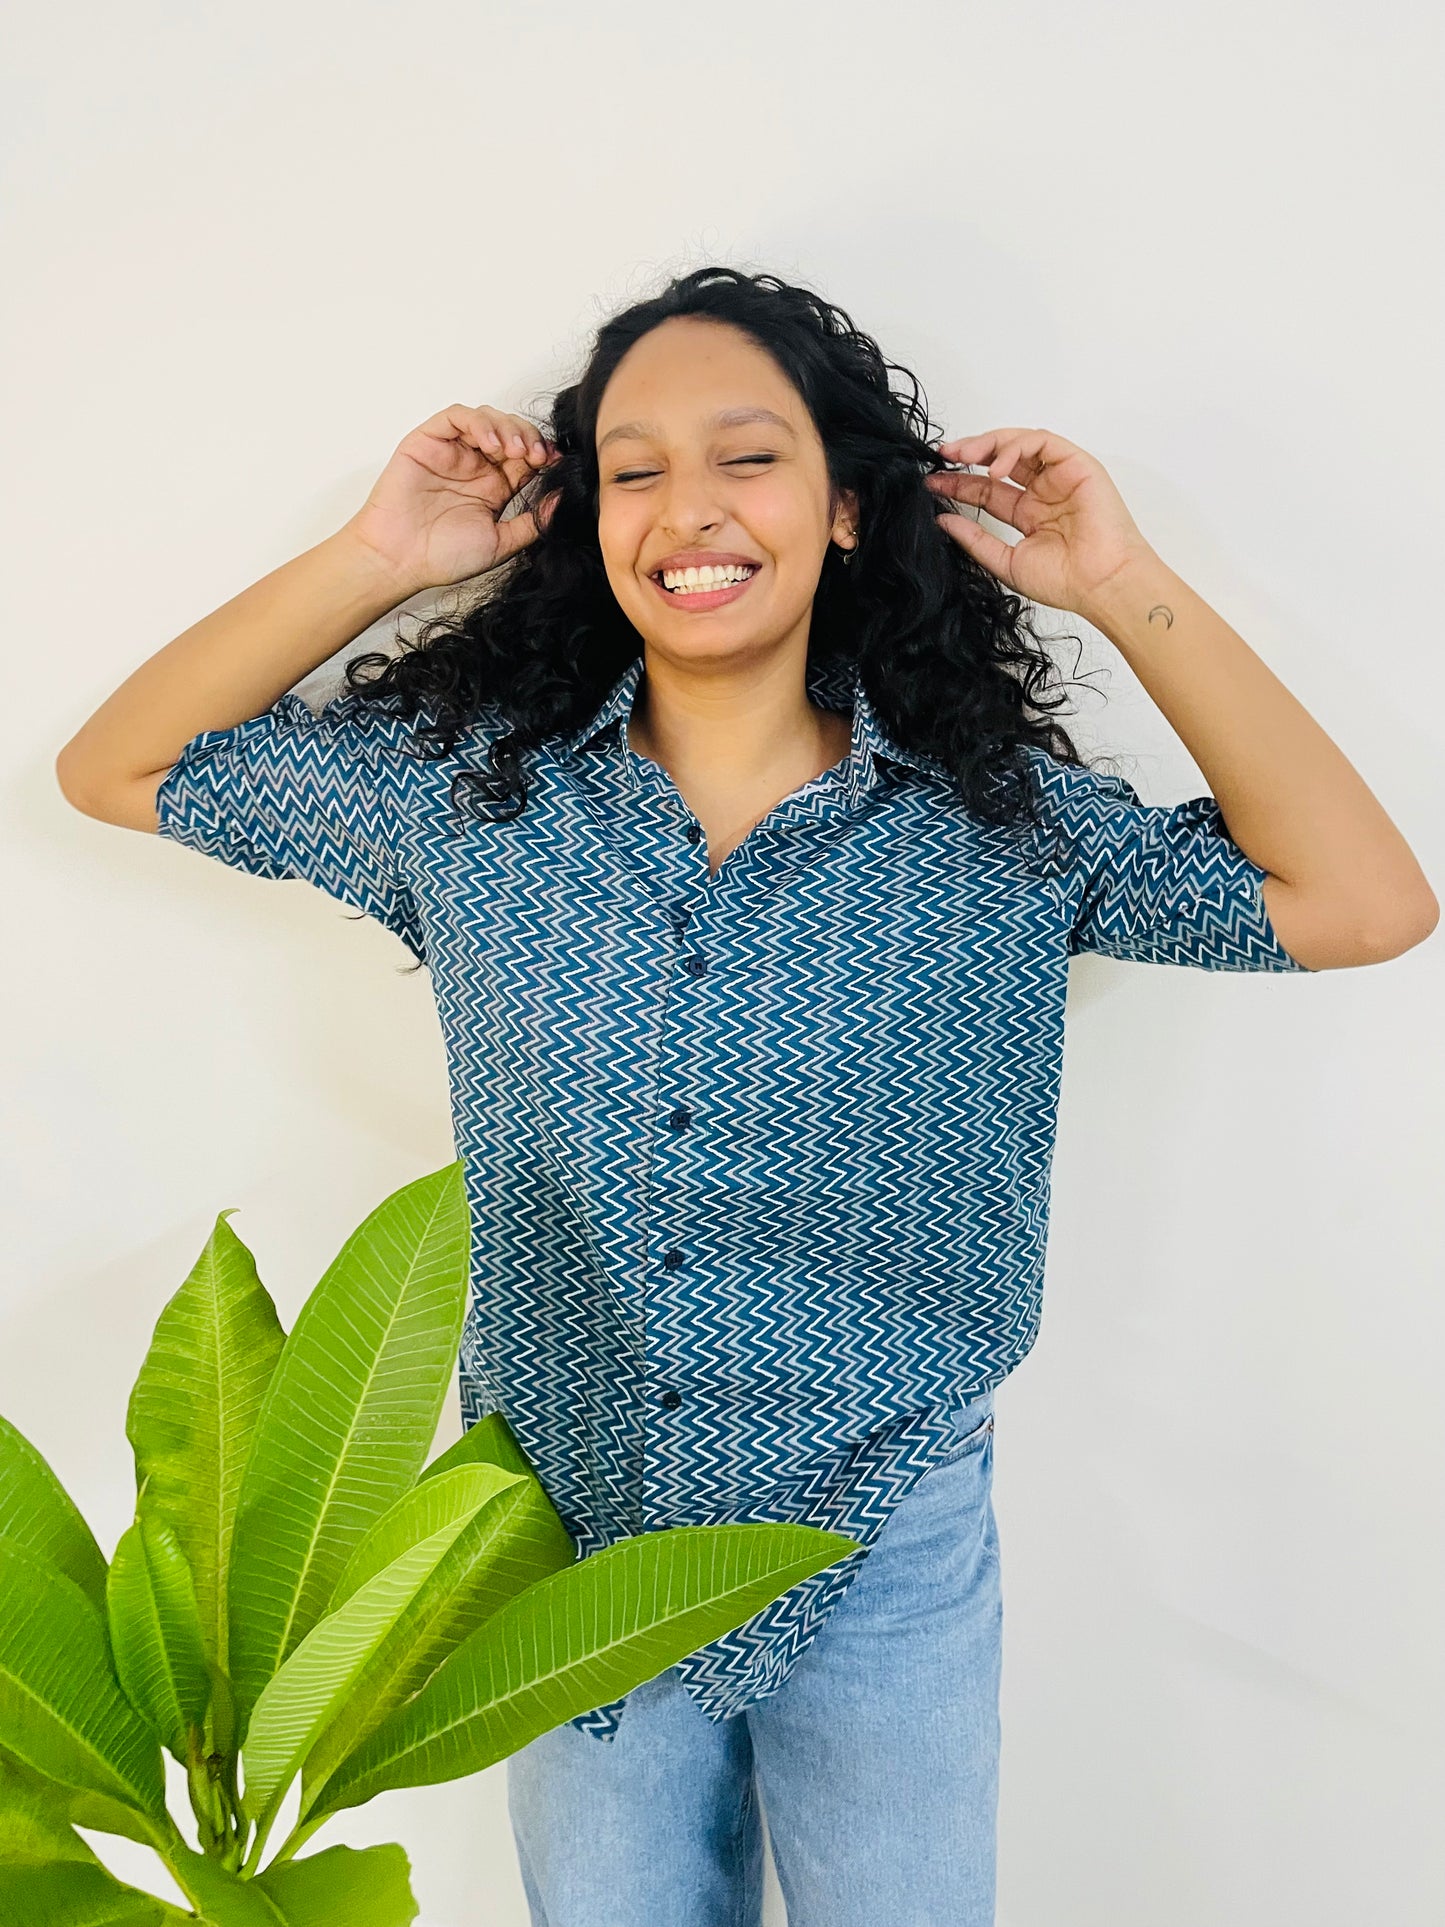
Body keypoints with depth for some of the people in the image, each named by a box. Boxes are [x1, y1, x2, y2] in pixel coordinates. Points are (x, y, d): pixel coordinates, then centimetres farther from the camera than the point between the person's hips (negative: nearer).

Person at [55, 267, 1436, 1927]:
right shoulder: (467, 788, -7)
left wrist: (1124, 587, -15)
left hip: (886, 1558, -1)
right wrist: (376, 558, -10)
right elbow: (114, 768, 0)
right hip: (568, 1540, 2)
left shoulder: (1002, 826, -10)